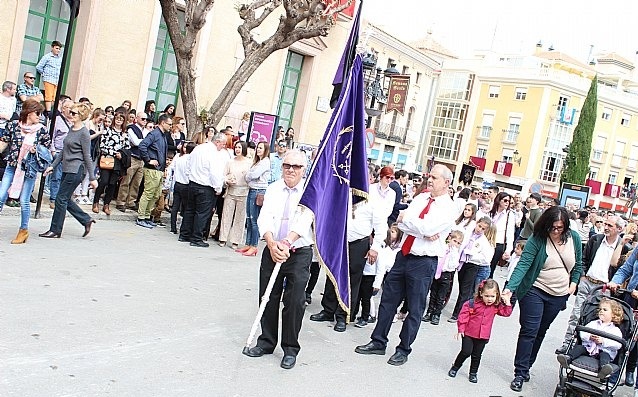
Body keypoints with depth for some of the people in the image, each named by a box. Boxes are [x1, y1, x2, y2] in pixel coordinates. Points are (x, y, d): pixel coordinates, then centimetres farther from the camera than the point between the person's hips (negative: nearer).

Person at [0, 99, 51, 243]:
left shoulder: (42, 130, -1)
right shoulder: (13, 125, 0)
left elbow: (47, 149, 8)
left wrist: (36, 150, -11)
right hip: (12, 166, 1)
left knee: (24, 201, 3)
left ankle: (23, 230, 18)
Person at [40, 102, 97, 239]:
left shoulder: (84, 133, -13)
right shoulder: (71, 129, 12)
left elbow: (87, 157, -13)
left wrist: (92, 178, -11)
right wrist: (53, 165, 18)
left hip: (76, 170, -9)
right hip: (67, 169, 9)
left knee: (61, 199, -3)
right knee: (66, 199, 11)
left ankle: (55, 230, 8)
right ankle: (87, 220, 22)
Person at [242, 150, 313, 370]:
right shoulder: (273, 189, 5)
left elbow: (304, 221, -18)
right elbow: (265, 218, -7)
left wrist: (287, 242, -34)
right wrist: (271, 243, -25)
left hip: (299, 252, -3)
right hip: (272, 249, 3)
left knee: (295, 301, -4)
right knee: (267, 298, 9)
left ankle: (290, 348, 11)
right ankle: (266, 341, 25)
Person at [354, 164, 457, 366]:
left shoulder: (449, 208, -9)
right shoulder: (421, 198, 8)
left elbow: (427, 227, -23)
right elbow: (402, 222, -3)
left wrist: (406, 219, -9)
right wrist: (424, 232, -17)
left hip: (424, 262, -6)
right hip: (404, 255, 6)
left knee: (415, 309, 7)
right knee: (388, 300, 11)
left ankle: (403, 350, 21)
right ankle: (378, 342, 24)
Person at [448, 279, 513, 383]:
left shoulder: (496, 306, -1)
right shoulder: (472, 304, -14)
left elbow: (507, 313, 1)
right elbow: (463, 316, -11)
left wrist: (507, 301, -11)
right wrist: (461, 330, -11)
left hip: (483, 336, 3)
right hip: (468, 333, -3)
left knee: (477, 355, 12)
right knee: (466, 352, -4)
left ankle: (473, 373, 30)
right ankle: (455, 368, 18)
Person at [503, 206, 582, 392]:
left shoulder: (574, 238, -3)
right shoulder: (537, 239, -17)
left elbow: (578, 264, 13)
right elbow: (523, 264, -25)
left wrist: (573, 283, 1)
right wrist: (510, 288, -36)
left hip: (559, 295, 4)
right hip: (535, 291, -4)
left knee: (540, 332, 13)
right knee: (529, 331, -7)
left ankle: (526, 367, 26)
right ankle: (520, 373, 0)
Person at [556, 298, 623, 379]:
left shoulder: (616, 330, 10)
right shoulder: (593, 323, 21)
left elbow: (618, 344, -7)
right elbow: (582, 333, 9)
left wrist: (603, 341, -17)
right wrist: (589, 337, -13)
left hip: (605, 351, -4)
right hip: (589, 348, 4)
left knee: (604, 355, -33)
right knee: (579, 347, -21)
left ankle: (603, 369, -64)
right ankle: (567, 358, -44)